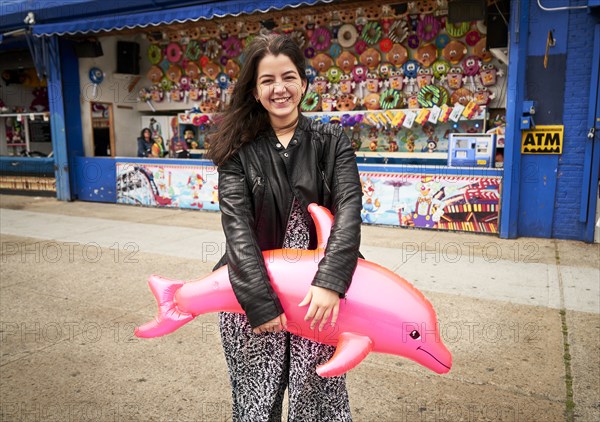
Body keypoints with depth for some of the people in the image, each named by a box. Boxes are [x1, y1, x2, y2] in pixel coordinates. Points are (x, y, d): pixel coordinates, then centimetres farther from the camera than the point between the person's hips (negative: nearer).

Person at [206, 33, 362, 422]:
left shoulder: (332, 142, 2)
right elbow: (237, 225, -11)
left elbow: (349, 209, -11)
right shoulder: (240, 150, -1)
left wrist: (330, 282, -25)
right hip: (254, 294, 0)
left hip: (319, 295, 1)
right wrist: (261, 302, -20)